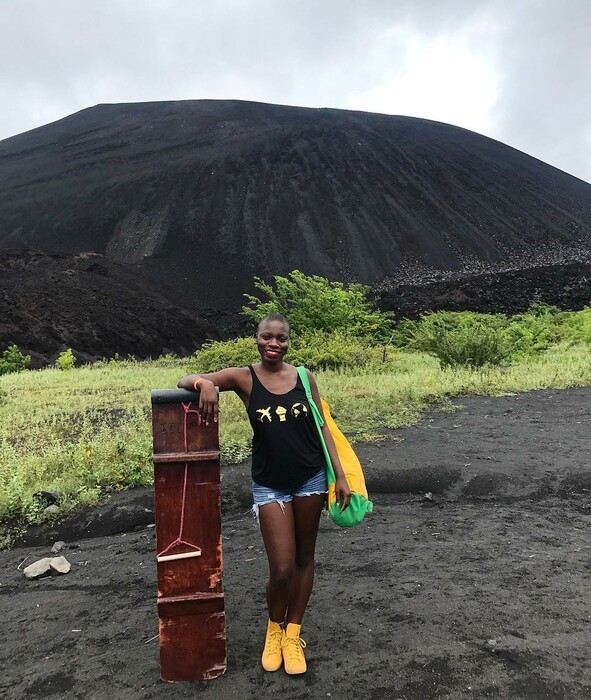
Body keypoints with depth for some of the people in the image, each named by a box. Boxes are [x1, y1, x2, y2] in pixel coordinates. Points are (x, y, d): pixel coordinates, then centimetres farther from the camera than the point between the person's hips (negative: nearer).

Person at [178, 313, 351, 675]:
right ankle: (274, 628, 31)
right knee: (282, 569, -2)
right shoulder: (243, 377, -6)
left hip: (311, 478, 2)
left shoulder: (303, 376, -1)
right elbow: (184, 382, -7)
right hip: (270, 485, -2)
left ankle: (293, 635, 35)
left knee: (304, 558, 14)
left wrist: (341, 476, 0)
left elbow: (322, 427, 4)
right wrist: (205, 383, -30)